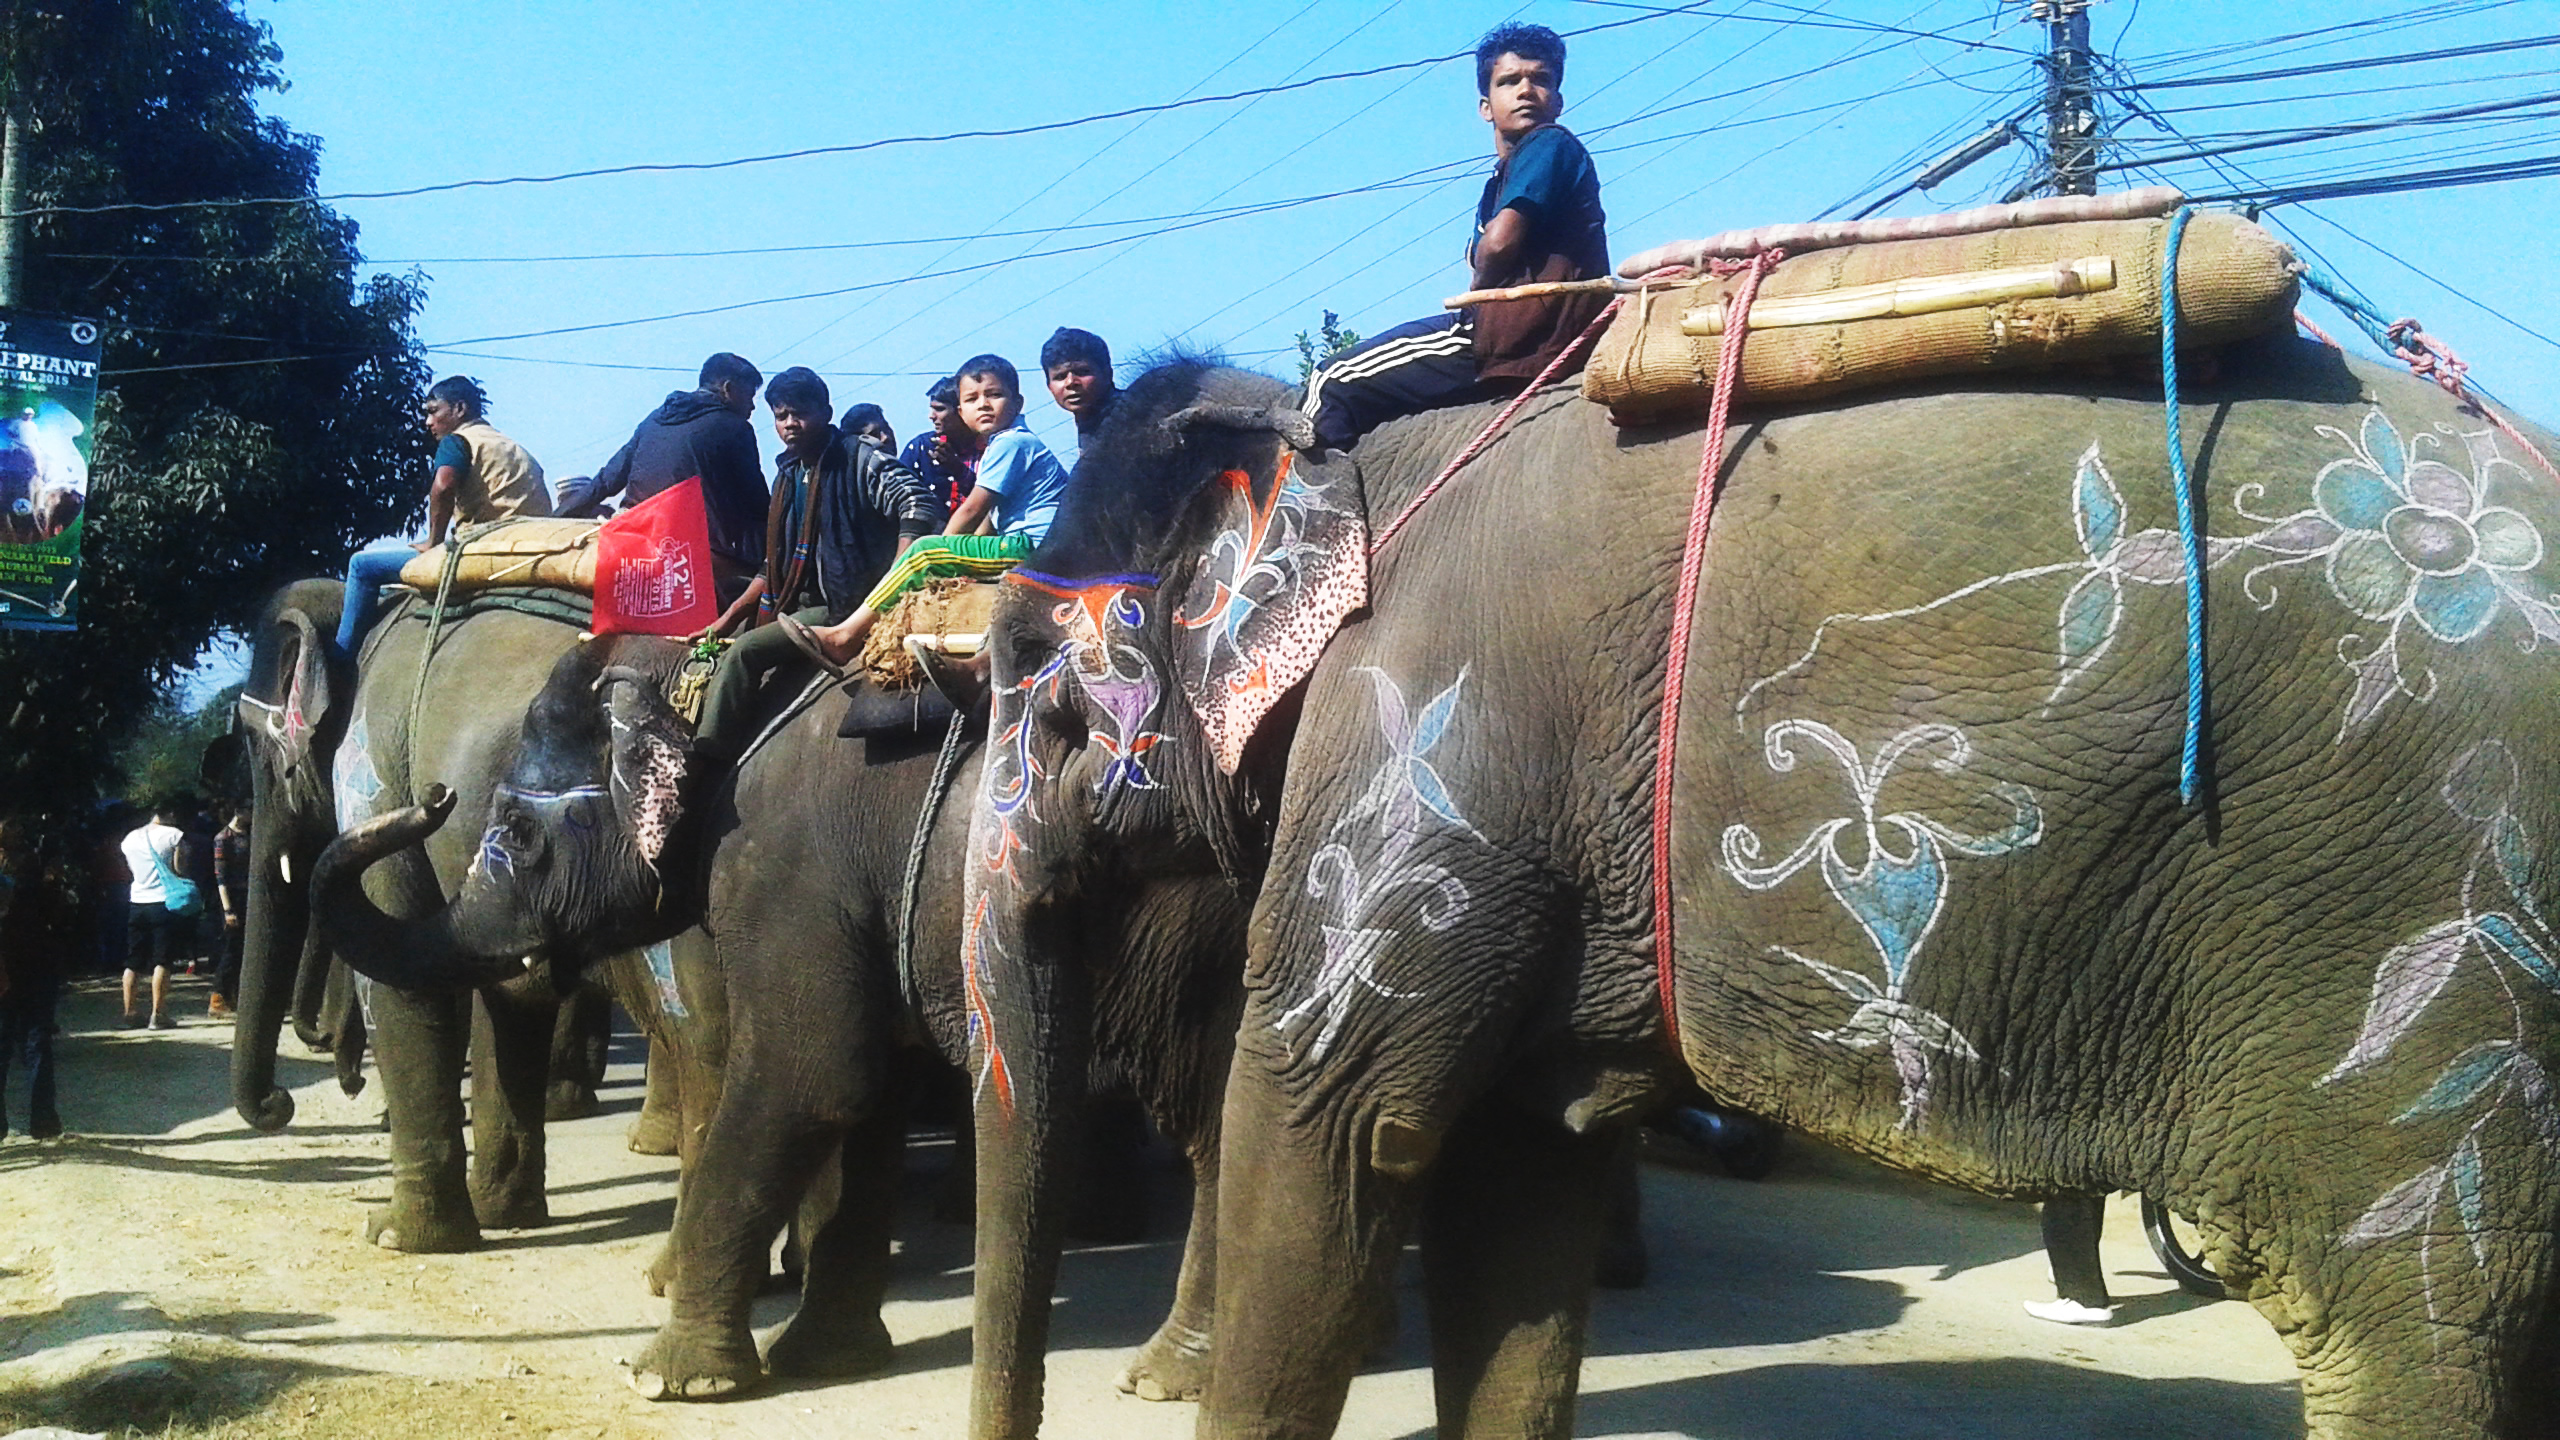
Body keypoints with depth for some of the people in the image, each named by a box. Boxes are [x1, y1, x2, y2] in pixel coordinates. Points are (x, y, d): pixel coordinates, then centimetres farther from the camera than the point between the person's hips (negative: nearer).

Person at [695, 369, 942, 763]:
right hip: (802, 607, 9)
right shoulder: (788, 475, 18)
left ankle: (706, 762, -21)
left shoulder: (860, 459, -6)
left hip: (845, 608, -9)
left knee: (744, 652, -21)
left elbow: (919, 505, -20)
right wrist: (727, 620, 15)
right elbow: (774, 566, 23)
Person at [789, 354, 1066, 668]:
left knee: (925, 552, -15)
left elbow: (972, 511, -11)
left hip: (1029, 548, -11)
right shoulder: (1010, 442, 24)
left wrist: (936, 553, -2)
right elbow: (990, 518, 23)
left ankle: (846, 637, -16)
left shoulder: (1011, 443, -9)